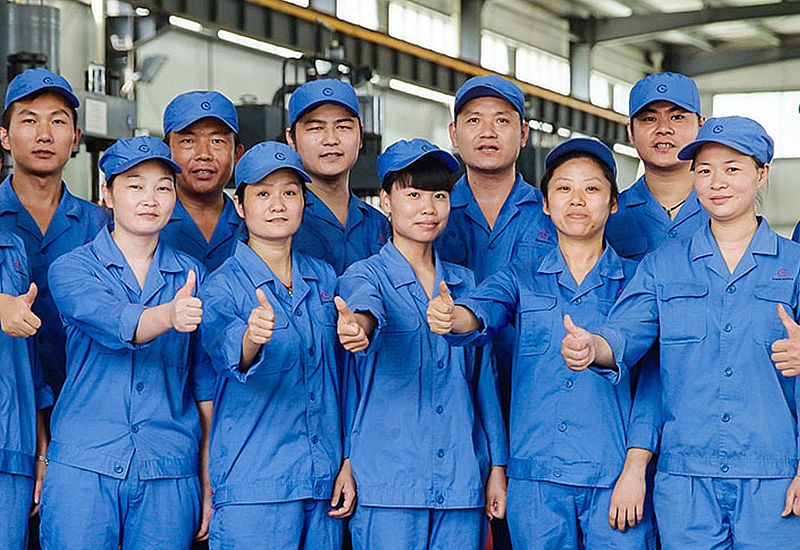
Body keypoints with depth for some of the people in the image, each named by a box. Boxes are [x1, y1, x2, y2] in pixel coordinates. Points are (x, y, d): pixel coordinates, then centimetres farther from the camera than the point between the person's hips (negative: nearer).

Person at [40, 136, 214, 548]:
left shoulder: (191, 275, 9)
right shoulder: (71, 268, 2)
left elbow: (206, 382, 8)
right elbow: (110, 321, -20)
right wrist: (169, 315, -40)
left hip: (169, 470, 2)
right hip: (82, 465, -2)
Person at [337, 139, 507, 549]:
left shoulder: (463, 283, 13)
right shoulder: (364, 275, 0)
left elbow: (483, 378, 15)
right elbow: (368, 307, -25)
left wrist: (497, 467, 10)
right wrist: (357, 326, -49)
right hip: (389, 481, -4)